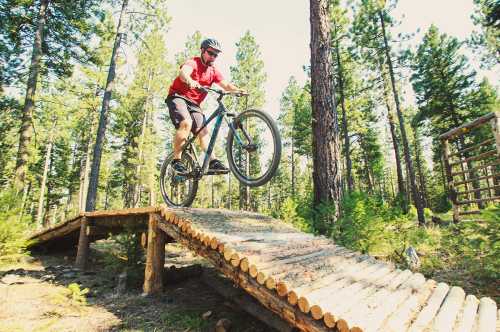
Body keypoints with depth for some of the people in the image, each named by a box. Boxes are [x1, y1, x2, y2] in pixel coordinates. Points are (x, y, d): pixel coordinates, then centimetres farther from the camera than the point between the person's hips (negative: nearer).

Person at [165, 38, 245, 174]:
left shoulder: (213, 71, 10)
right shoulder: (193, 62, -8)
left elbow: (226, 85, -3)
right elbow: (183, 72, -30)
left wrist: (238, 90, -24)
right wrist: (190, 81, -54)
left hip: (194, 103, 6)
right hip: (178, 97, -6)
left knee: (203, 130, -9)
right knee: (186, 123, -29)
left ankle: (213, 161, -15)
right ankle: (176, 160, -21)